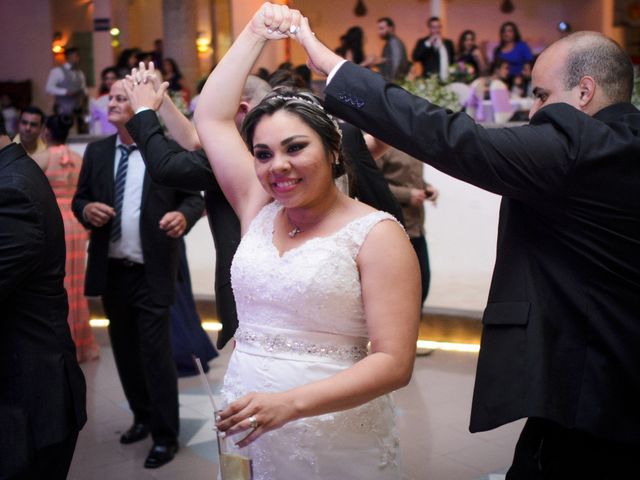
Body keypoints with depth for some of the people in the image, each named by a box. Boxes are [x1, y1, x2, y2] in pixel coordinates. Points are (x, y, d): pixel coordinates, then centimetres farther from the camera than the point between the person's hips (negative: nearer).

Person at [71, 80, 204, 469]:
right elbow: (79, 198, 12)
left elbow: (195, 197, -6)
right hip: (111, 270, 6)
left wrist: (183, 215, -28)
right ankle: (142, 417, 36)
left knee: (156, 353, -2)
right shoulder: (97, 151, 8)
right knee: (125, 350, 17)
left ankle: (166, 435, 11)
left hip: (151, 272, -5)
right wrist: (86, 209, -12)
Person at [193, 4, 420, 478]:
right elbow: (212, 117, 10)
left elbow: (394, 363, -16)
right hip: (248, 431, 5)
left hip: (338, 440, -5)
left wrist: (291, 403, -26)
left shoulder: (376, 234, -11)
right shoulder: (258, 208, 5)